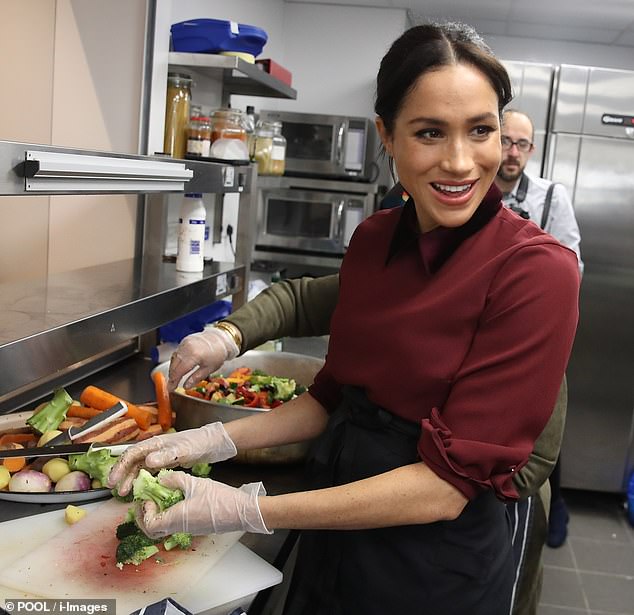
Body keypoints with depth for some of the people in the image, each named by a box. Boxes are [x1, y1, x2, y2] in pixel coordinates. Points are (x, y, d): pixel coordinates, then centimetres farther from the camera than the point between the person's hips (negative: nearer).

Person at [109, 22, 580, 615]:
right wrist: (211, 441, -7)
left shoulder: (537, 269, -22)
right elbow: (335, 396, 6)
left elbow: (448, 484, -23)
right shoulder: (372, 239, -4)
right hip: (331, 544, 5)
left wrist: (245, 511, -25)